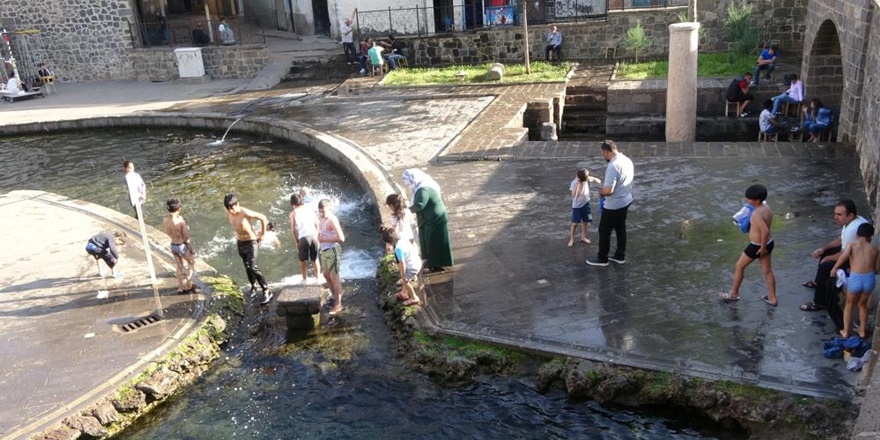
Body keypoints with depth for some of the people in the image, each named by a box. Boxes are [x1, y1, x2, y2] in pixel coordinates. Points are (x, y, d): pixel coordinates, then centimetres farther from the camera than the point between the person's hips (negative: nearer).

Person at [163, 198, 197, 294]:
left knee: (179, 266, 24)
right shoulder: (181, 221, -26)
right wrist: (192, 249, -4)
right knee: (191, 263, 21)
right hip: (182, 246, -5)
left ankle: (181, 288, 34)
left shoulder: (165, 221, -10)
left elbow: (168, 233, 8)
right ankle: (188, 285, 25)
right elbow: (186, 238, -18)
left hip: (173, 246, 5)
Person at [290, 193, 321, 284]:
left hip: (303, 237, -3)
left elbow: (293, 229, 0)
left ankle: (305, 280, 20)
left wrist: (296, 242, 10)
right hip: (313, 235, 3)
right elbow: (317, 224, 9)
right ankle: (318, 278, 23)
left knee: (303, 260, 14)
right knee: (315, 259, 16)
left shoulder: (293, 213, 2)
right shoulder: (309, 209, 10)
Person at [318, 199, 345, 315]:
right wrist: (319, 237, -2)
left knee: (334, 277, -5)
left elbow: (341, 238, -26)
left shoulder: (332, 220, -17)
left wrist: (325, 239, -20)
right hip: (324, 251, 10)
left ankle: (338, 304, 2)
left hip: (332, 250, -10)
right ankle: (334, 297, 36)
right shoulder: (323, 220, 10)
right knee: (327, 275, 19)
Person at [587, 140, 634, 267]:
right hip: (625, 201, 9)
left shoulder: (613, 166, -28)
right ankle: (620, 256, 31)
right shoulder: (627, 160, 2)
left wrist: (601, 192, -8)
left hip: (613, 206, -9)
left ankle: (602, 259, 18)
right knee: (621, 228, 20)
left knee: (604, 231, 6)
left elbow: (608, 190, -31)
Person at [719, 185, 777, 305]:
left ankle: (733, 293, 26)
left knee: (739, 267, 11)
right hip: (768, 243, 8)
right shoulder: (766, 208, 0)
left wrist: (763, 247, -26)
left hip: (757, 246, -8)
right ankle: (773, 298, 29)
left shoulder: (756, 214, -29)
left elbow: (765, 231, -37)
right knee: (767, 270, 19)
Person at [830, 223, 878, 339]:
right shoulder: (874, 249, 11)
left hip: (855, 278, -2)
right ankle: (862, 331, 36)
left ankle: (845, 332, 25)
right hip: (869, 279, 2)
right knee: (863, 304, 26)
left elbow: (844, 256, -17)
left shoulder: (852, 245, 3)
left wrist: (834, 269, -7)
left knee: (849, 304, 20)